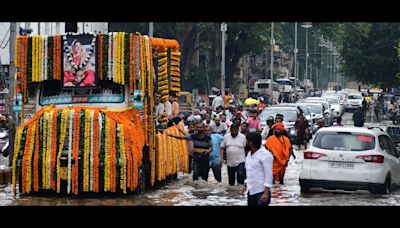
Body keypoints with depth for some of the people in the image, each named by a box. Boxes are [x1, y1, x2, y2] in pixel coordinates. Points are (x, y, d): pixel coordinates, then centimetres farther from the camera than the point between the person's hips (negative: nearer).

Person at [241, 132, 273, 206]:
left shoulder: (265, 155, -14)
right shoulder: (249, 154, 13)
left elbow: (268, 175, -17)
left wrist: (266, 193, -21)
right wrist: (245, 185, 16)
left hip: (261, 192, -9)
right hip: (250, 191, 9)